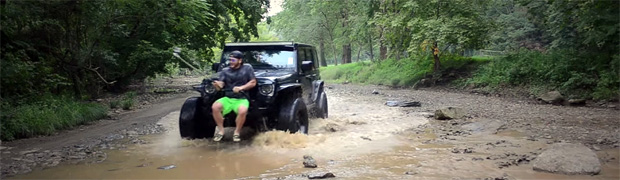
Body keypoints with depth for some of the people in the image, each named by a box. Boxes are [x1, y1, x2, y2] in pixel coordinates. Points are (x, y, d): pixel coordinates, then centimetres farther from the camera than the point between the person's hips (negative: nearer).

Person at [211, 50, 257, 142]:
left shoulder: (247, 68, 5)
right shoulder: (225, 71, 9)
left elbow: (253, 83, 2)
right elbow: (220, 85, -3)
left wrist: (241, 88, -12)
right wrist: (217, 85, -28)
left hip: (241, 99, -3)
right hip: (227, 98, 3)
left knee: (242, 111, -36)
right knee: (215, 107, -27)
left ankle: (237, 132, -11)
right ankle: (221, 130, -7)